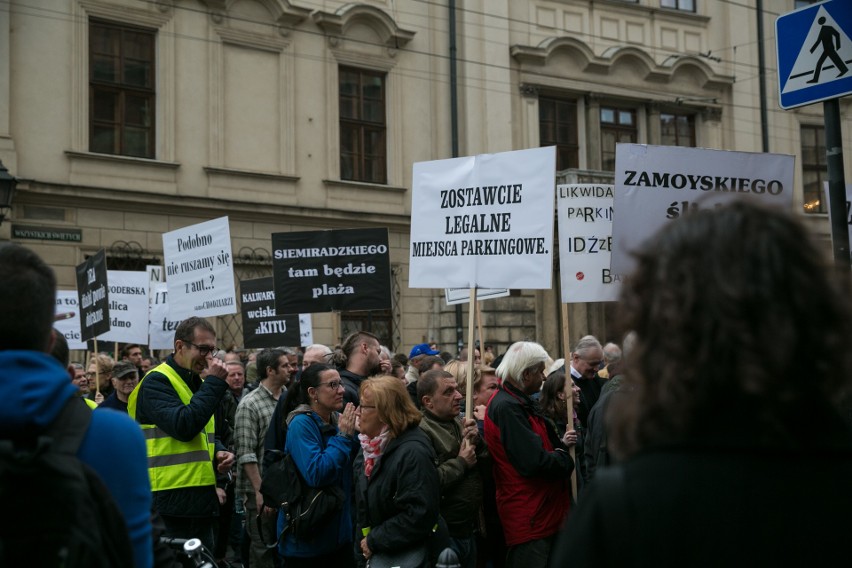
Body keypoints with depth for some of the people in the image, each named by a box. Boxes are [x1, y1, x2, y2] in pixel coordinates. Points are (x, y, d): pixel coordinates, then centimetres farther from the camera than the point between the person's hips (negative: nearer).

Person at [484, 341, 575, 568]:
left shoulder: (519, 402, 15)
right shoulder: (507, 407, -21)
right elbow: (534, 462, -26)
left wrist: (560, 444, 2)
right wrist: (564, 459, -8)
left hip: (544, 514, 11)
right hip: (529, 521, -11)